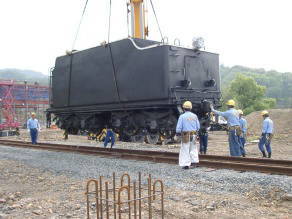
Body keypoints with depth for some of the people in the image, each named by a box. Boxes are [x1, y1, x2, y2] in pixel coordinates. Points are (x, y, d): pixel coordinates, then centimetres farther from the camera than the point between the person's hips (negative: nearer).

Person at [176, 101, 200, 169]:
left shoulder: (182, 116, -10)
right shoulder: (194, 116, 2)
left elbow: (179, 127, -9)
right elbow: (198, 127, 8)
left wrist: (178, 133, 8)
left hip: (185, 135, -4)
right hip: (193, 135, 4)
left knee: (185, 150, 3)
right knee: (193, 148, 18)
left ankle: (186, 164, 4)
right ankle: (194, 161, 19)